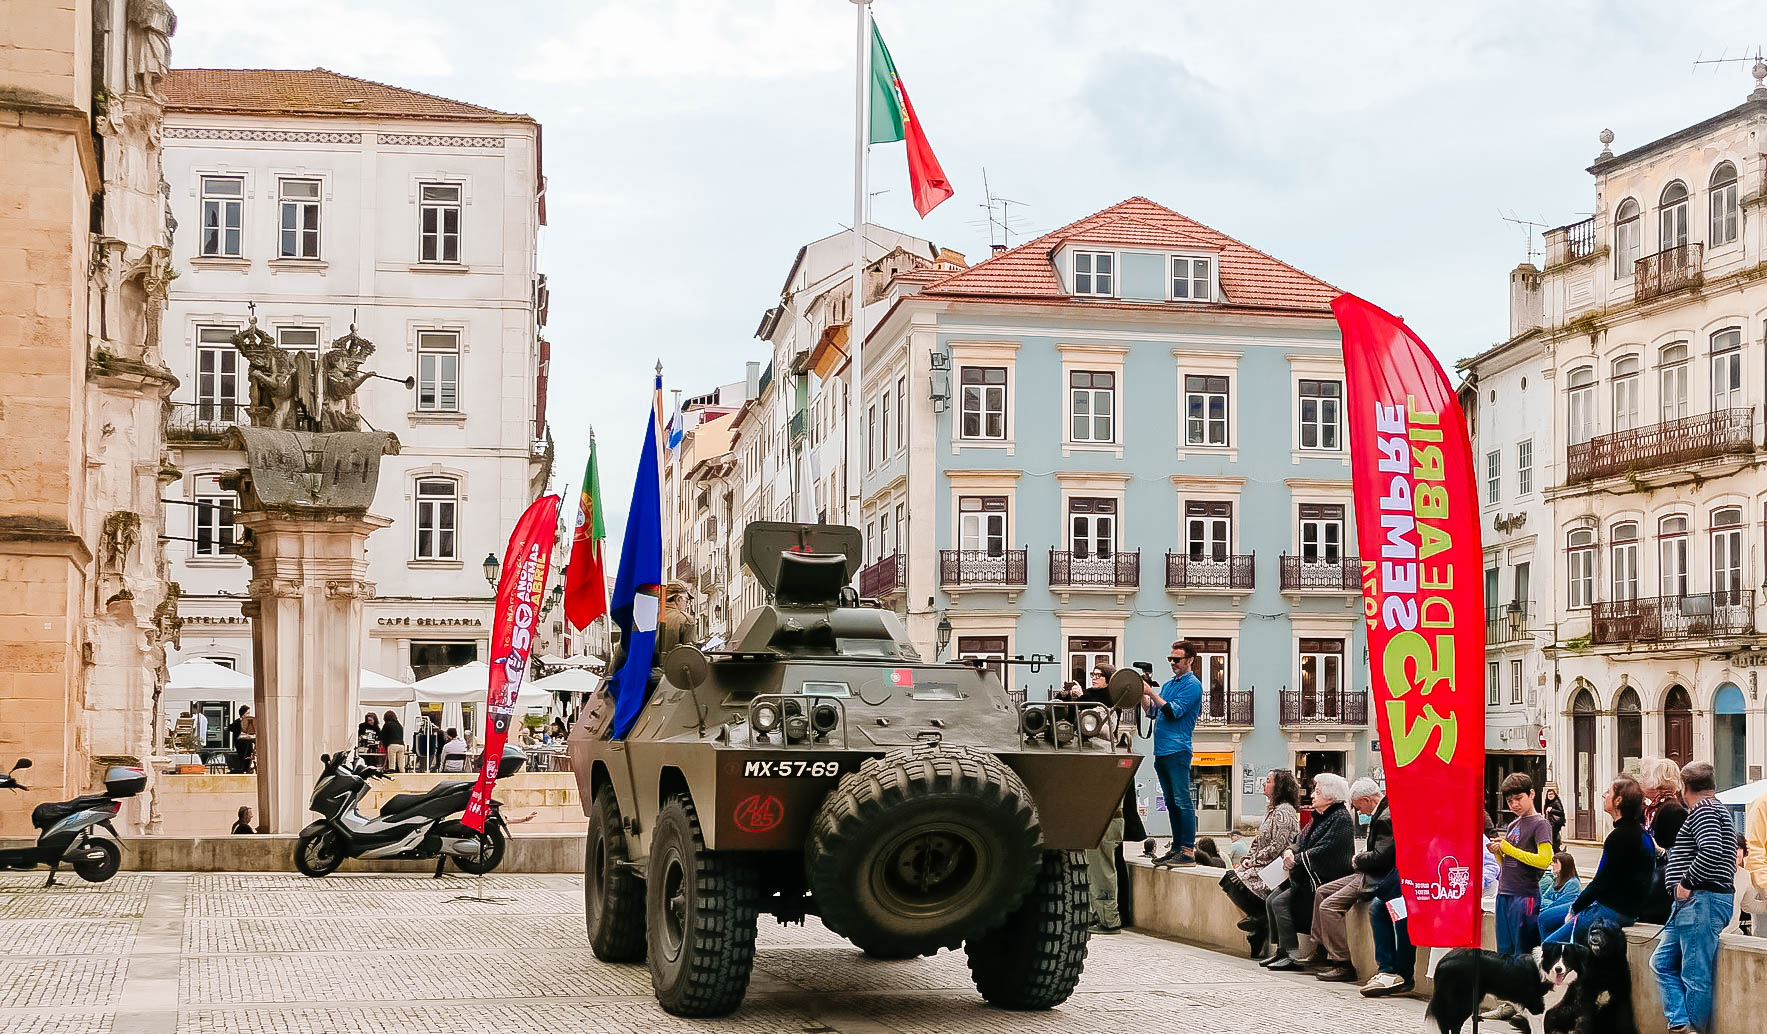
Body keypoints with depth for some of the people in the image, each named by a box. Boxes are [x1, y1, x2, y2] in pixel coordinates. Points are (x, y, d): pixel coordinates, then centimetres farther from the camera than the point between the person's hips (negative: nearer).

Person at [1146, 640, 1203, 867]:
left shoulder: (1192, 685, -5)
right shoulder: (1168, 684, 20)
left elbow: (1173, 712, -15)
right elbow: (1153, 712, 19)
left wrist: (1151, 693, -17)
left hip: (1177, 750, -9)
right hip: (1161, 751, 9)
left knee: (1182, 801, -10)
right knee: (1171, 803, 11)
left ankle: (1188, 851, -12)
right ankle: (1177, 848, 16)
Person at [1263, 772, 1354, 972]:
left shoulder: (1340, 818, -11)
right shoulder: (1319, 817, 19)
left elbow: (1324, 851, -21)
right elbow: (1301, 842, 20)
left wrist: (1297, 859, -14)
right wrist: (1289, 852, -2)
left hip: (1324, 879, -10)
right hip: (1308, 877, 10)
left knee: (1280, 902, -20)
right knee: (1271, 900, -2)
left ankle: (1292, 955, -15)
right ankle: (1281, 950, 1)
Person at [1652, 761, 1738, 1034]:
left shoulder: (1703, 809, -11)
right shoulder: (1715, 808, 22)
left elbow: (1712, 851, -26)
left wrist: (1686, 882, -17)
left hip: (1702, 901, -11)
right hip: (1691, 903, 11)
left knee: (1696, 976, -7)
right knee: (1662, 962, 11)